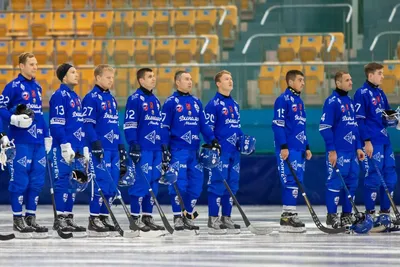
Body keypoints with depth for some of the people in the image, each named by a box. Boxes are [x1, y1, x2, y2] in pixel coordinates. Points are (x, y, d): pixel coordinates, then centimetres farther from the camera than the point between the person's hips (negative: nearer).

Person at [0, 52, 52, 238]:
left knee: (37, 181, 7)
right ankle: (18, 221, 1)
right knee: (20, 181, -5)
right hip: (20, 142, -7)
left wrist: (46, 135, 23)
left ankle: (31, 219, 15)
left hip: (38, 142, 7)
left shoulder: (37, 87, 17)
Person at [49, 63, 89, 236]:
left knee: (73, 184, 8)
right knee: (63, 182, -9)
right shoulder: (60, 95, -8)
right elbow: (56, 124, -15)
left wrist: (84, 149, 21)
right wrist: (65, 146, -19)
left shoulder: (76, 98, 20)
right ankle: (60, 219, -8)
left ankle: (68, 218, 12)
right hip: (63, 149, -9)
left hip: (77, 149, 9)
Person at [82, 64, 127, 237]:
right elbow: (88, 124, -13)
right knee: (101, 183, -12)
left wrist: (120, 146, 20)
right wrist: (95, 144, -20)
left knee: (112, 186, 6)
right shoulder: (91, 98, -7)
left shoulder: (111, 99, 18)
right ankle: (94, 221, -8)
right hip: (99, 149, -8)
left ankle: (104, 218, 13)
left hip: (113, 149, 8)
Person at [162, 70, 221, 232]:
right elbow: (164, 126, -3)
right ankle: (178, 218, -2)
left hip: (194, 150, 6)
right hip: (178, 150, -6)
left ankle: (188, 217, 13)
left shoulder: (196, 102, 15)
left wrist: (212, 140, 3)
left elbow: (203, 124, 16)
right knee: (179, 183, -10)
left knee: (196, 184, 3)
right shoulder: (171, 102, -2)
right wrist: (164, 147, -10)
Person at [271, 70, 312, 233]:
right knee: (291, 181, -12)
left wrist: (306, 147, 20)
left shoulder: (299, 101, 19)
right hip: (288, 149, -9)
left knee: (296, 182, 8)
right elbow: (278, 124, -14)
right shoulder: (283, 100, -8)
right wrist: (283, 147, -19)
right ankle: (287, 217, -12)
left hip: (299, 148, 9)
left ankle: (290, 215, 12)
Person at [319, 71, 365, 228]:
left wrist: (358, 147, 16)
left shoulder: (350, 101, 16)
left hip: (352, 150, 8)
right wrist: (331, 150, -16)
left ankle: (347, 215, 16)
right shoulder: (332, 102, -9)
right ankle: (331, 216, 0)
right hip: (338, 151, -8)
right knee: (335, 182, -6)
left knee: (352, 182, 8)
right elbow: (325, 127, -13)